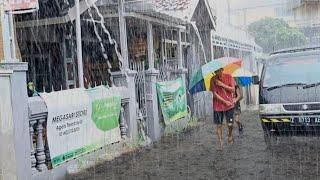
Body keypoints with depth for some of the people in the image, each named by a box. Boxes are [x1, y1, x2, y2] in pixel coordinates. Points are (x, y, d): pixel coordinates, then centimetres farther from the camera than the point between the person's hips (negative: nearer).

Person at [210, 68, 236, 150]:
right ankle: (220, 143, 13)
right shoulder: (213, 79, -4)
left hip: (229, 105, 0)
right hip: (218, 106, 0)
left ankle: (230, 135, 29)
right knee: (219, 125, 3)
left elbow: (233, 90, -6)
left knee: (230, 124, -3)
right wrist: (225, 101, -12)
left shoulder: (228, 77, -3)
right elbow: (214, 94, -6)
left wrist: (222, 85, -17)